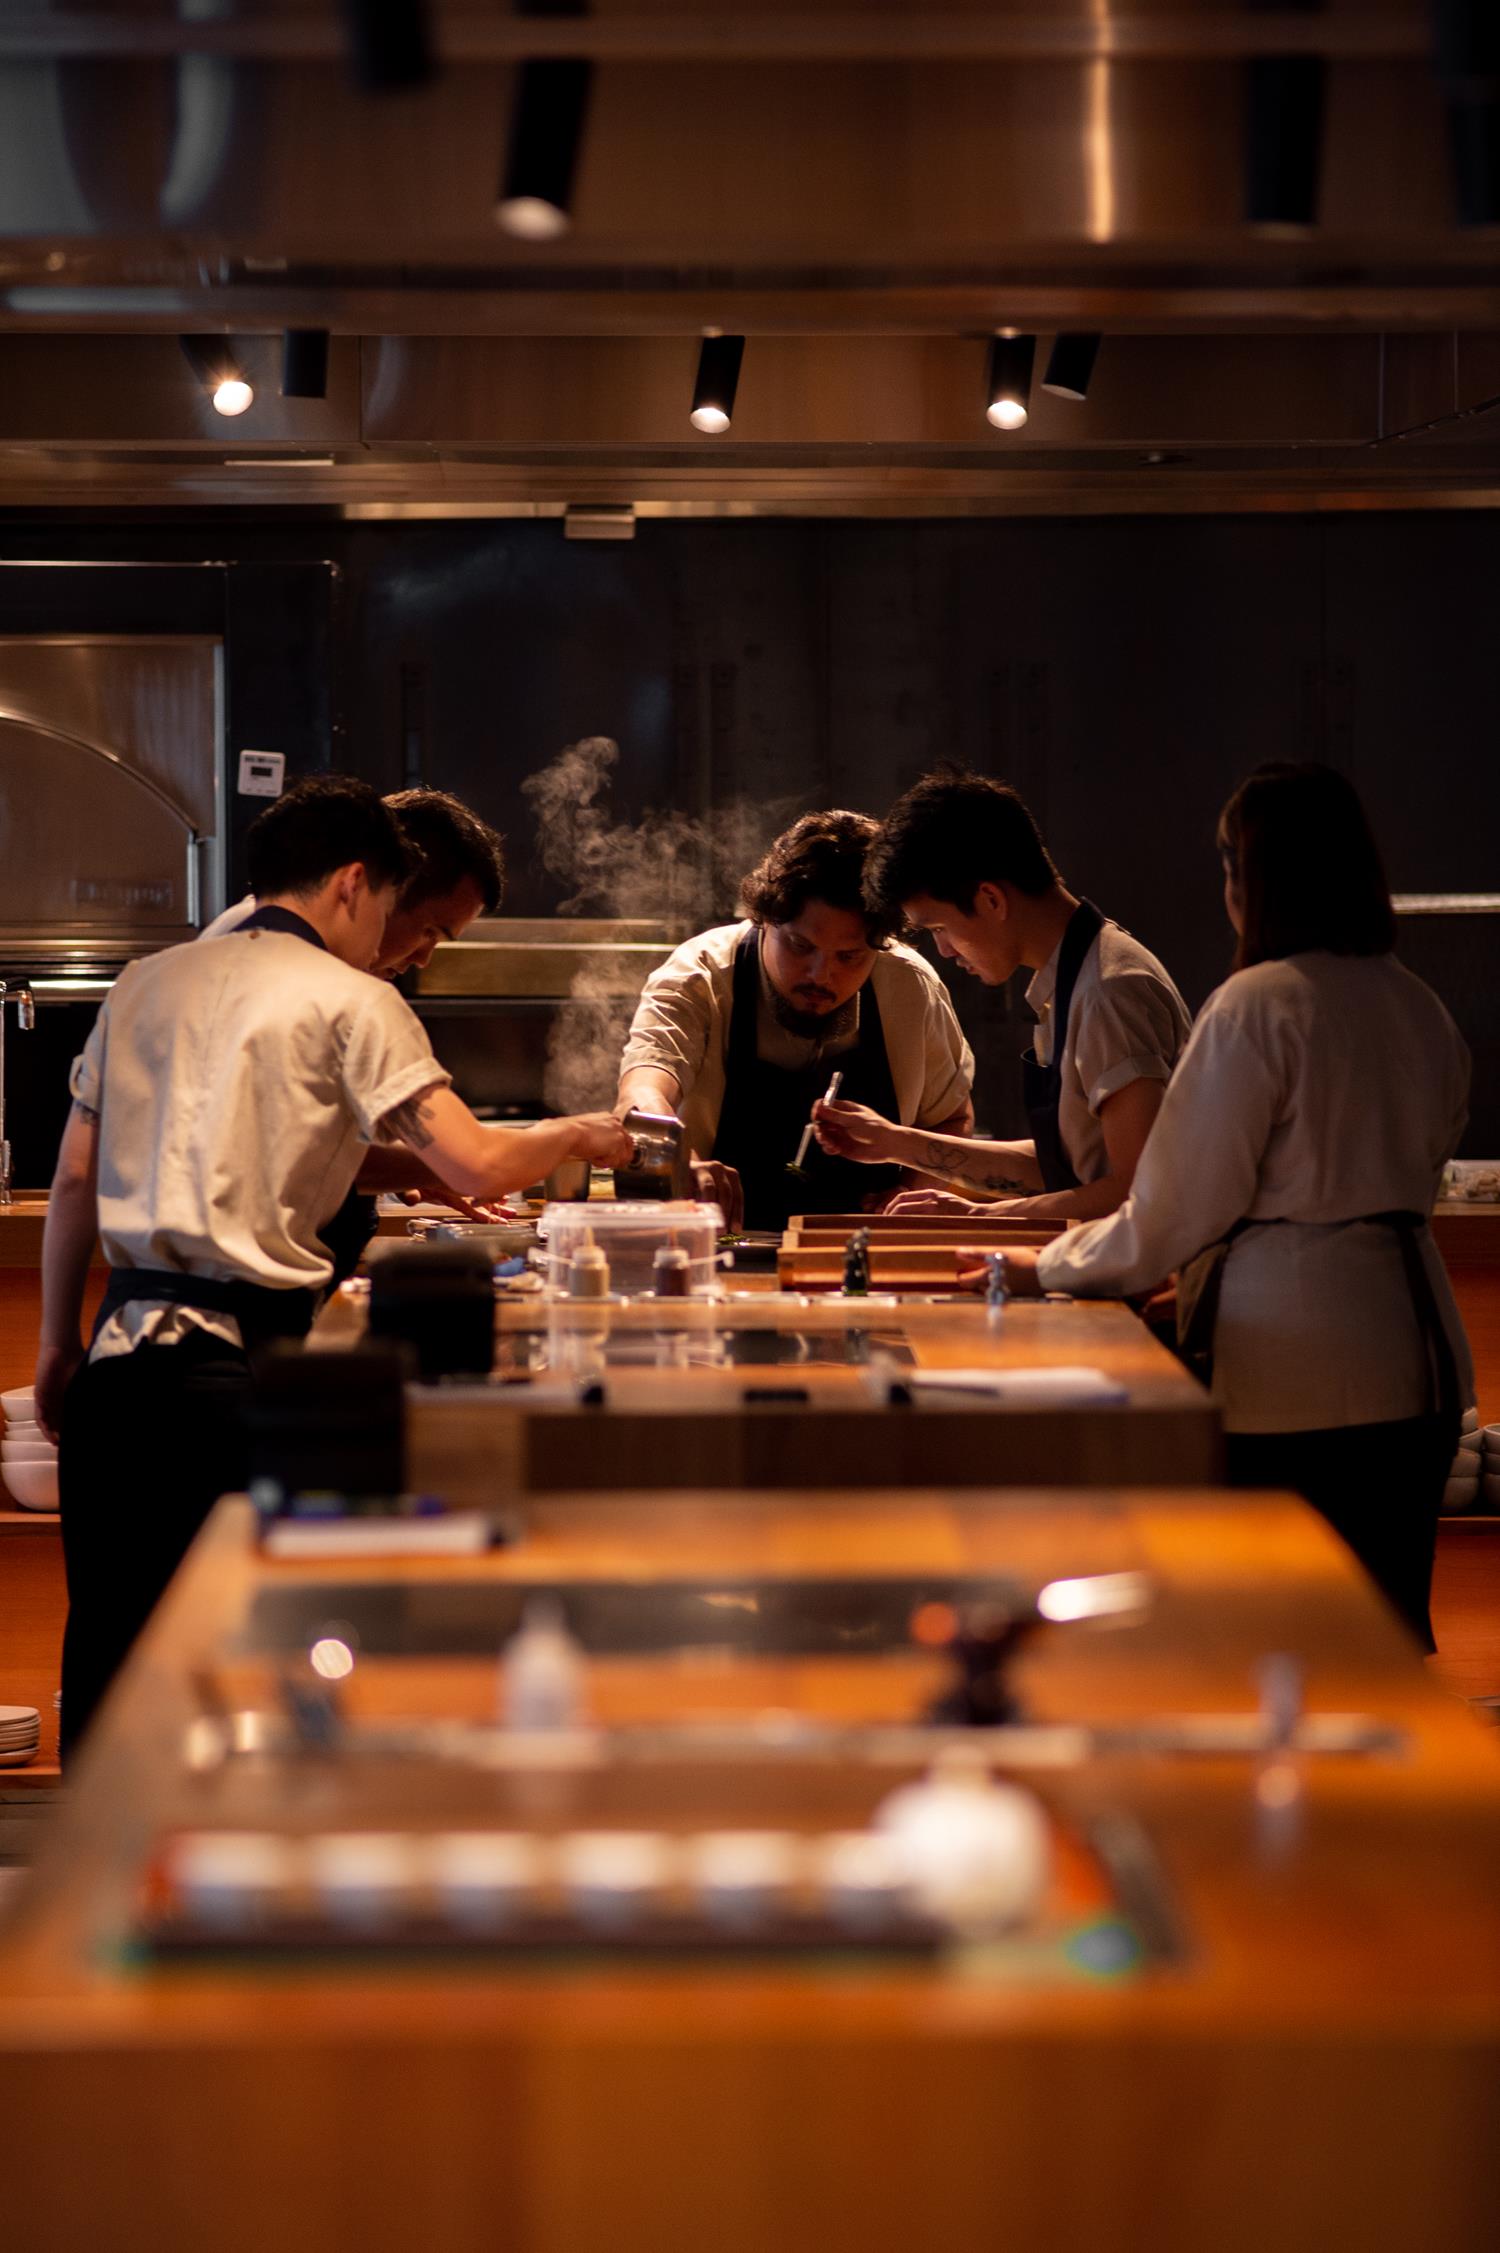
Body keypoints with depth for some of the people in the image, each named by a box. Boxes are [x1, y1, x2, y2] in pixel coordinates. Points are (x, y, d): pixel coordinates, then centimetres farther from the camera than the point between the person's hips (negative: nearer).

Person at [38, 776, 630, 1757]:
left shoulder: (145, 984, 15)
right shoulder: (350, 1001, -1)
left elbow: (75, 1178, 15)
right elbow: (477, 1166, -10)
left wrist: (58, 1344, 22)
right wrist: (577, 1136, 9)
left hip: (118, 1354, 6)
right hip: (239, 1362, -5)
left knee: (107, 1640, 10)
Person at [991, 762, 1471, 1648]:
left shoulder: (1255, 1007, -12)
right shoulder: (1422, 1009, 10)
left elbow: (1183, 1204, -10)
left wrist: (1049, 1268, 5)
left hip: (1294, 1372, -7)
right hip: (1416, 1351, 7)